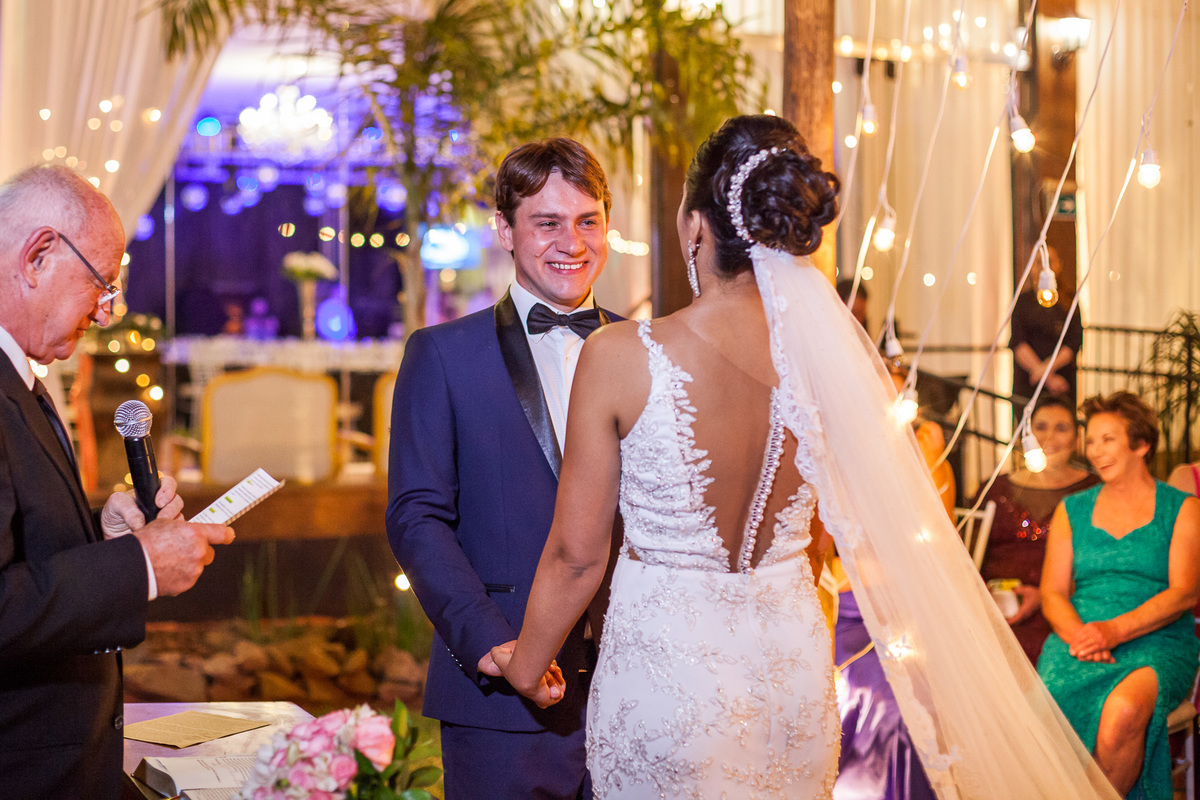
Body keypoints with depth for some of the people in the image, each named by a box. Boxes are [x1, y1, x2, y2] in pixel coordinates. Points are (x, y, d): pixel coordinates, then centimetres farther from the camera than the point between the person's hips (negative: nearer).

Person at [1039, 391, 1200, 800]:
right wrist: (1078, 635, -10)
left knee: (1123, 711, -37)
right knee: (1050, 705, -33)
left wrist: (1115, 630, -16)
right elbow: (1052, 593, 13)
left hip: (1156, 644, -2)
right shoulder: (1072, 510, 20)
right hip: (1079, 639, 2)